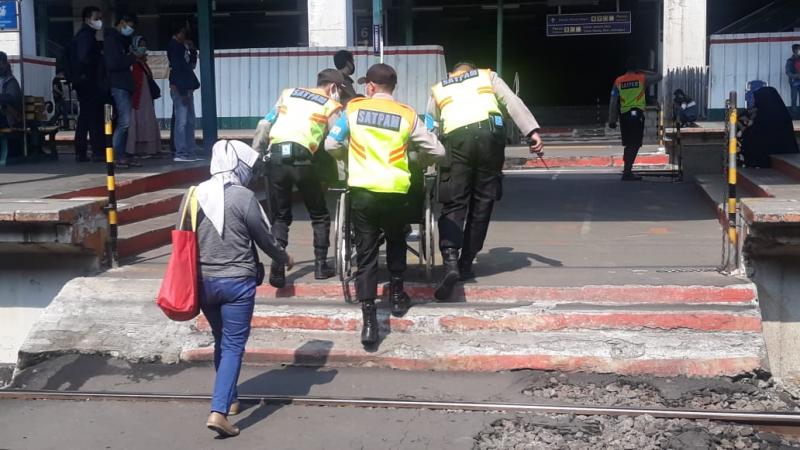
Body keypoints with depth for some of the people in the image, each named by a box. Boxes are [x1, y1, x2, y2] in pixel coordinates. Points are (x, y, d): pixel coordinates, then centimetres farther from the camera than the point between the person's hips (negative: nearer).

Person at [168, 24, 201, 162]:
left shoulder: (183, 46, 17)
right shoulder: (174, 46, -9)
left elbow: (190, 65, 22)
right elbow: (176, 68, -18)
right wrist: (182, 91, -22)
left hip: (187, 88, 9)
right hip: (179, 89, -9)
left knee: (190, 121, 10)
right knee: (181, 121, -10)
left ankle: (189, 152, 13)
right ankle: (180, 153, -9)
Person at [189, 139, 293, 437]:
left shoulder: (193, 196, 1)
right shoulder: (243, 197, -13)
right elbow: (264, 238, -4)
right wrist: (284, 259, 16)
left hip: (203, 281, 5)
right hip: (237, 282, -5)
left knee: (221, 342, 21)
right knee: (233, 346, -1)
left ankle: (229, 399, 34)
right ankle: (219, 411, -11)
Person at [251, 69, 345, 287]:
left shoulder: (288, 93, 20)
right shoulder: (331, 106, 10)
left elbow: (264, 125, 15)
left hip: (275, 158, 3)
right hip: (302, 161, -3)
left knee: (280, 217, 14)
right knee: (320, 216, 18)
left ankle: (277, 269, 0)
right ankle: (321, 265, 16)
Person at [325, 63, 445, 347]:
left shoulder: (353, 109, 3)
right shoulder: (407, 115, 2)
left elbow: (331, 145, 8)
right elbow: (437, 151, 4)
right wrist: (415, 154, 25)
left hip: (362, 191, 0)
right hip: (396, 191, 1)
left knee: (365, 254, 5)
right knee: (396, 242, 28)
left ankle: (369, 320, -3)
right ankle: (397, 296, 36)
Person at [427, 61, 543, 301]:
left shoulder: (438, 89, 30)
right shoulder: (487, 76, 27)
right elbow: (513, 103, 12)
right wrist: (533, 132, 4)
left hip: (457, 139, 0)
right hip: (490, 133, 0)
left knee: (453, 204, 0)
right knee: (482, 202, 11)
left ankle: (451, 262, -21)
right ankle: (466, 264, 13)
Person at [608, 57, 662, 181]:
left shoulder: (618, 81, 4)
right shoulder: (642, 79, 0)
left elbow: (613, 102, 2)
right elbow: (658, 77, 14)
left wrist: (612, 120, 6)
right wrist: (643, 72, 19)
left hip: (624, 115, 3)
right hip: (637, 114, -3)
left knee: (629, 145, 15)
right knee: (635, 145, -2)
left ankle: (627, 170, 21)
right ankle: (627, 173, -9)